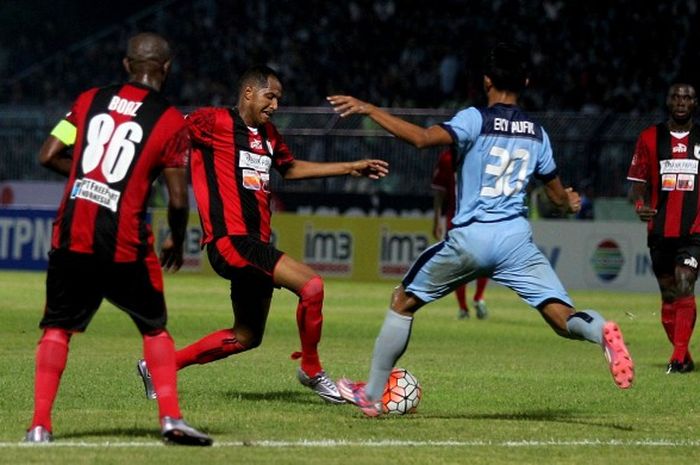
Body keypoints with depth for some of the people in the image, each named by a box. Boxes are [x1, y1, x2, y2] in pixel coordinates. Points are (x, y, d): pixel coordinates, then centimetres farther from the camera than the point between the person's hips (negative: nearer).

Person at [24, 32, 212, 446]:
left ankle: (40, 425, 3)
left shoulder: (90, 100, 7)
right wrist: (177, 242, 14)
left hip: (71, 235, 2)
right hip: (124, 242, -2)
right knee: (154, 327, 16)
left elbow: (49, 156, 6)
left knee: (58, 327, 13)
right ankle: (171, 418, 5)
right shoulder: (171, 121, -2)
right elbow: (178, 200, -3)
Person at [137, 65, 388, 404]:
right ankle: (311, 370, -3)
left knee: (246, 337, 14)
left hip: (255, 244, 10)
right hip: (230, 240, -10)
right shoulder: (213, 121, -5)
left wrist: (351, 168, 33)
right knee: (311, 285, -22)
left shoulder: (268, 134, 20)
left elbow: (291, 168, 34)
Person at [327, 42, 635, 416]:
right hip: (515, 238, 3)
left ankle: (372, 395, 20)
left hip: (468, 238, -3)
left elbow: (422, 138, -22)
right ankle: (601, 331, -39)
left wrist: (368, 110, -14)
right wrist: (571, 202, 47)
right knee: (562, 318, -3)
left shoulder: (476, 120, -5)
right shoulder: (536, 133, 11)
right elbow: (559, 197, 22)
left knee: (402, 302, 17)